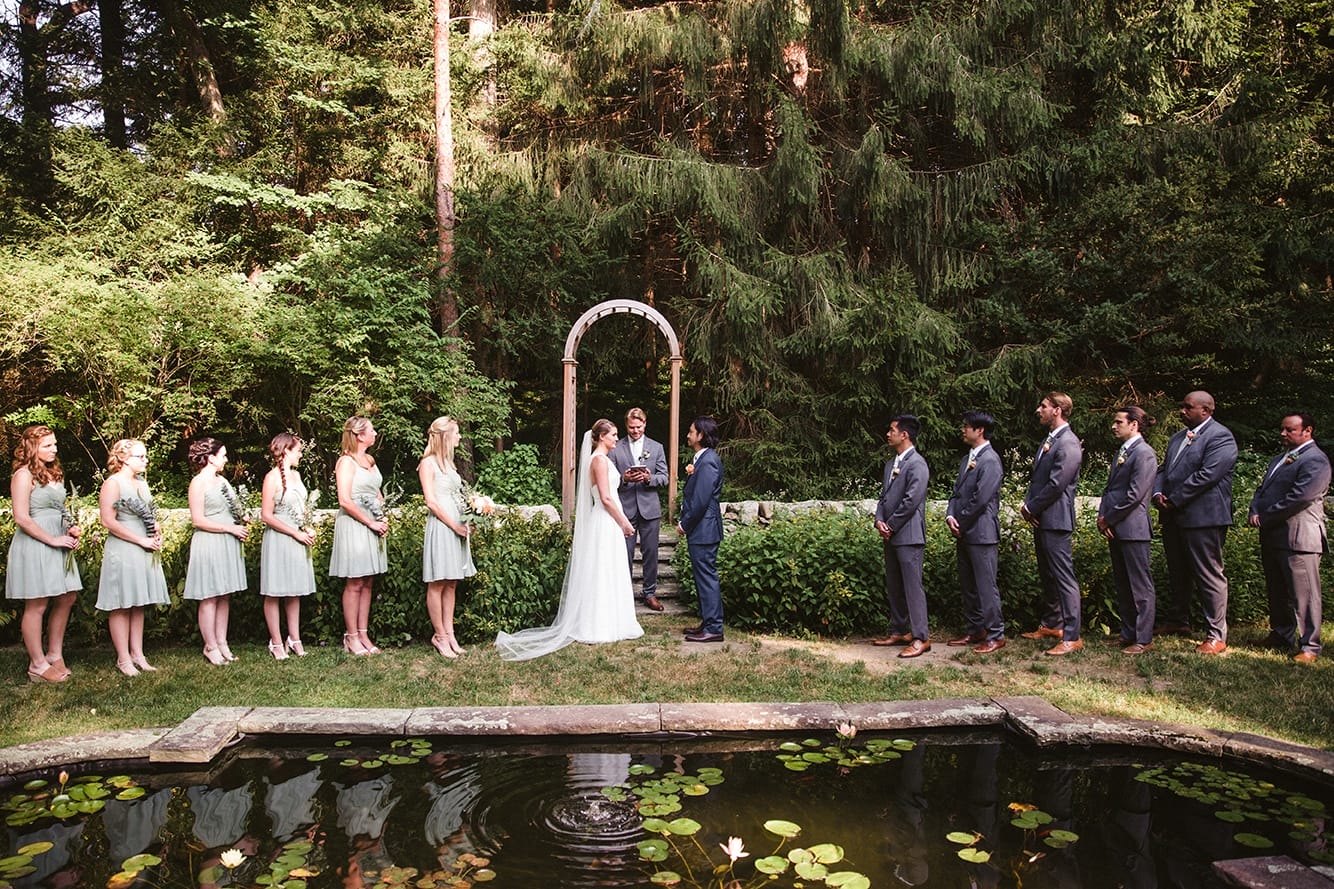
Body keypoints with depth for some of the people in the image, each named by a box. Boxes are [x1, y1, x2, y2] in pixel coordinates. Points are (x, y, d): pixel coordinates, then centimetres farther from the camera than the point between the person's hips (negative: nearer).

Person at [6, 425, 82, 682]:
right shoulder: (23, 475, -10)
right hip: (34, 545, -8)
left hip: (57, 543, 8)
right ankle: (38, 666, 7)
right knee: (37, 605, -1)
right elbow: (21, 518, -17)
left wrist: (71, 530, 7)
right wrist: (53, 540, -15)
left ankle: (55, 656, 23)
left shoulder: (54, 474, 15)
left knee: (66, 599, 11)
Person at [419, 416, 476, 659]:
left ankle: (449, 633, 15)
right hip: (441, 527, -8)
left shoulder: (448, 462, 18)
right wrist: (454, 525, -13)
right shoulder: (428, 463, -6)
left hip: (457, 526, 8)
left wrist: (466, 522, 5)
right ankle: (440, 635, 5)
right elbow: (431, 501, -12)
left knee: (450, 583, 10)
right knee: (438, 584, -1)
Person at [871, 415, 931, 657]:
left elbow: (911, 500, -17)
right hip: (891, 536, 9)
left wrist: (891, 526, -12)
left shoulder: (917, 464, -11)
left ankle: (920, 637, 0)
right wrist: (879, 520, -1)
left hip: (909, 535, -9)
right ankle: (899, 631, 24)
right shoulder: (891, 464, 17)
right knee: (893, 587, 14)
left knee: (913, 587, -6)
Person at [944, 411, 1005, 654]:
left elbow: (981, 498, -19)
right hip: (964, 534, 9)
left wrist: (962, 523, -10)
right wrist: (950, 516, -1)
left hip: (982, 533, -9)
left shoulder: (990, 460, -13)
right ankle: (973, 631, 26)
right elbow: (957, 492, 15)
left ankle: (995, 635, 7)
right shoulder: (967, 458, 15)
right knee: (967, 586, 15)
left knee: (986, 587, -2)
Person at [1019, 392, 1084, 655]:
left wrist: (1031, 508, -10)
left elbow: (1056, 485, -20)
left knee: (1064, 577, -6)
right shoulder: (1049, 439, 16)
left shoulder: (1068, 443, -16)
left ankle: (1072, 636, -3)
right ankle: (1051, 624, 30)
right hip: (1040, 519, 10)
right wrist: (1028, 504, 3)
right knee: (1047, 575, 18)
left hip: (1055, 519, -10)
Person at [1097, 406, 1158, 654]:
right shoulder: (1121, 453, 15)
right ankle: (1128, 632, 25)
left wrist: (1109, 518, -11)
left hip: (1133, 528, -9)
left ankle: (1144, 639, 6)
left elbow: (1135, 494, -18)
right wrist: (1102, 516, 2)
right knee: (1122, 584, 15)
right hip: (1115, 528, 9)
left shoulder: (1144, 453, -13)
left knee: (1140, 586, -1)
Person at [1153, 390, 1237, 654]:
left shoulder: (1221, 437, -10)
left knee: (1210, 577, -3)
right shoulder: (1178, 437, 18)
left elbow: (1207, 475, -20)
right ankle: (1178, 622, 33)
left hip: (1203, 517, -9)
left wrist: (1174, 500, -17)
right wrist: (1158, 494, -2)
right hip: (1173, 517, 9)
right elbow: (1163, 469, 18)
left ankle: (1216, 636, 3)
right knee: (1178, 574, 19)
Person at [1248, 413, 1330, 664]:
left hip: (1298, 538, -9)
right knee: (1277, 593, 17)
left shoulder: (1315, 460, -11)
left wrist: (1265, 518, -15)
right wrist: (1255, 512, -1)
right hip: (1273, 537, 9)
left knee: (1303, 594, -3)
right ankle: (1282, 638, 28)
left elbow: (1299, 498, -21)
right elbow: (1262, 490, 18)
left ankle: (1309, 646, 4)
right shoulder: (1280, 459, 19)